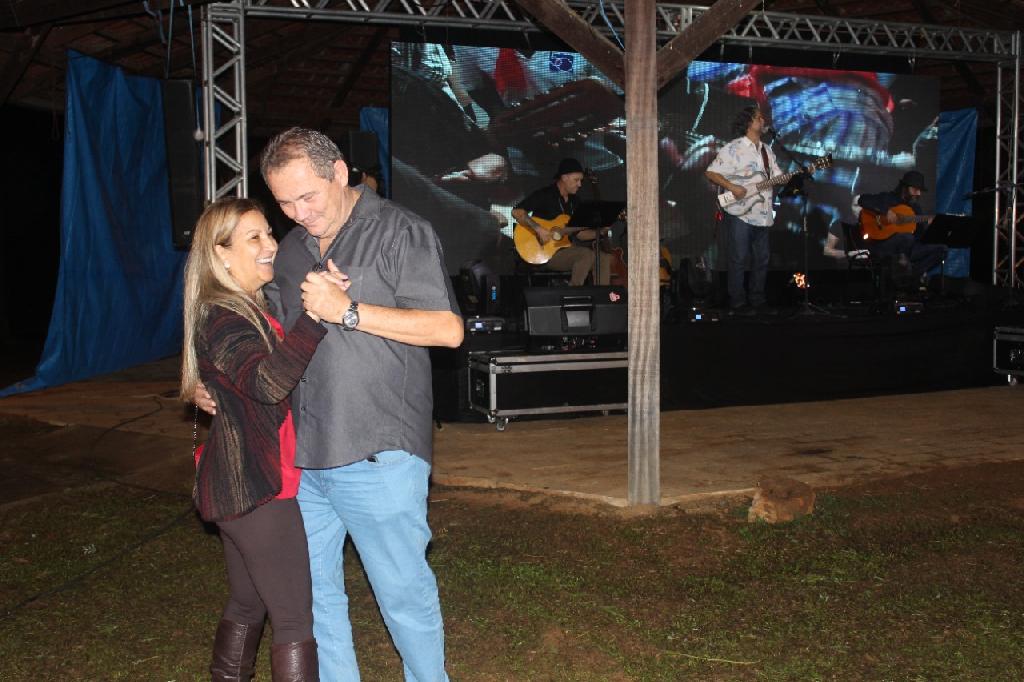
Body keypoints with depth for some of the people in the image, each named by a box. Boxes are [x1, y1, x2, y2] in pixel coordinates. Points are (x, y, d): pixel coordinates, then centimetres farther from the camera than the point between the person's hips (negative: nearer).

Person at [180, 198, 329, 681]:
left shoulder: (249, 310, 13)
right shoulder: (222, 320, -19)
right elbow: (267, 381, -37)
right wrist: (313, 315, -46)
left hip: (239, 485, 10)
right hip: (256, 489, -10)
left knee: (247, 604, 21)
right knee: (295, 618, -6)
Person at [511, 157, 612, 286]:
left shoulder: (572, 200, 16)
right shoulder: (544, 195, -8)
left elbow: (579, 233, 18)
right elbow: (517, 212, -19)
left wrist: (599, 232, 2)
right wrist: (539, 229, -28)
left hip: (566, 249, 8)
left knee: (604, 259, -9)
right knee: (586, 254, -29)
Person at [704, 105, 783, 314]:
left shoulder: (766, 150, 15)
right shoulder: (733, 149, -7)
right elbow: (710, 172, -9)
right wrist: (732, 187, -20)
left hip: (762, 215, 7)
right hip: (739, 214, -7)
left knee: (762, 258, 11)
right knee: (739, 259, -4)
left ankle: (757, 300, 22)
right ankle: (737, 304, 2)